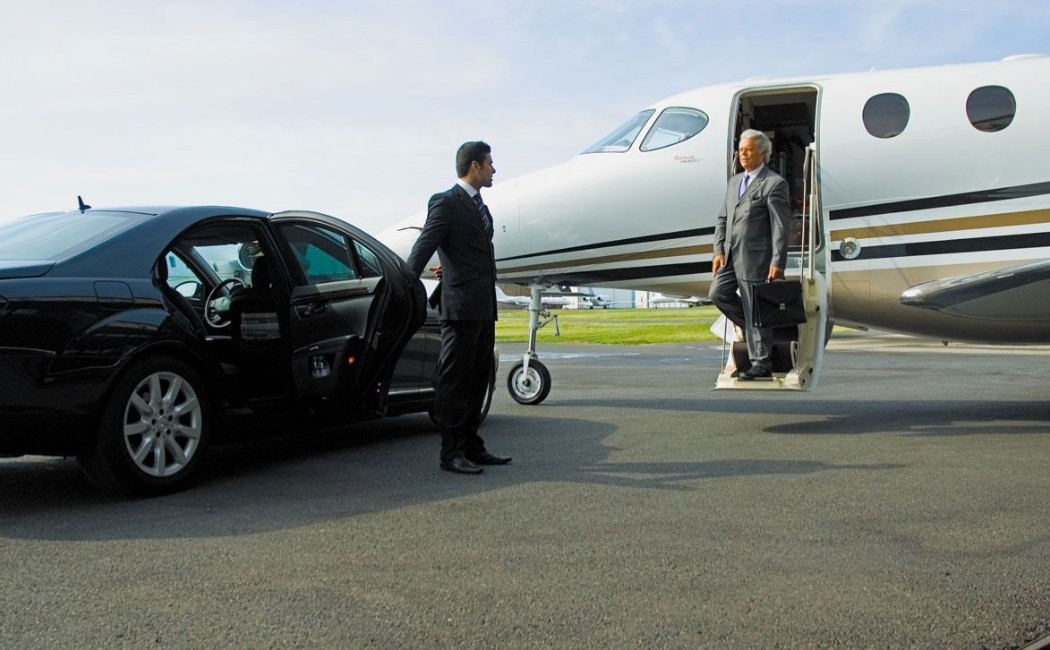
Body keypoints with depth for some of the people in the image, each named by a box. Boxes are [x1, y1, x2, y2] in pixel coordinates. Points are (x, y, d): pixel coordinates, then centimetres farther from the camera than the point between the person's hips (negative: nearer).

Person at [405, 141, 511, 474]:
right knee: (454, 381, -3)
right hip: (460, 306, -9)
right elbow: (423, 248, -12)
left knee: (476, 381, 12)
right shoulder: (446, 202, -7)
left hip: (484, 308, 9)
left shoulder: (480, 206, 19)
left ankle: (471, 447, 20)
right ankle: (451, 453, 2)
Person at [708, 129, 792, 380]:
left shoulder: (774, 183, -6)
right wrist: (719, 251, 5)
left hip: (755, 257, -7)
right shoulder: (734, 181, 18)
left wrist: (777, 263, -16)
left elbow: (781, 226, -11)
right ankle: (753, 327, 21)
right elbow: (723, 219, 18)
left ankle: (761, 364, 6)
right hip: (731, 254, 7)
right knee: (718, 294, 0)